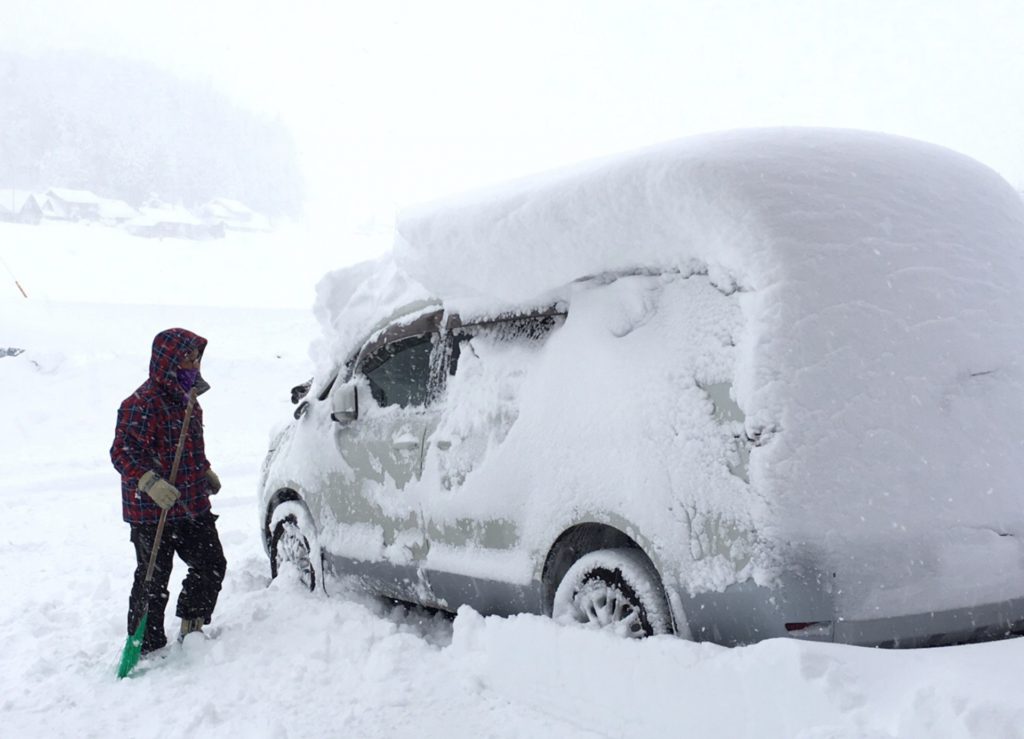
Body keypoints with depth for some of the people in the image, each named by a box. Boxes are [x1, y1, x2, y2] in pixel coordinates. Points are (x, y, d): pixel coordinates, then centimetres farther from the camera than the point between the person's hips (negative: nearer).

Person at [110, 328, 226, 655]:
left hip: (192, 506, 9)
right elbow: (123, 452, -24)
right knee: (153, 579, 0)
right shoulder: (142, 403, -19)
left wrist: (205, 472, 20)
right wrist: (151, 483, -35)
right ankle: (147, 647, 14)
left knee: (212, 565, 12)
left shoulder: (187, 400, 12)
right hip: (151, 512, -9)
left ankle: (191, 628, 30)